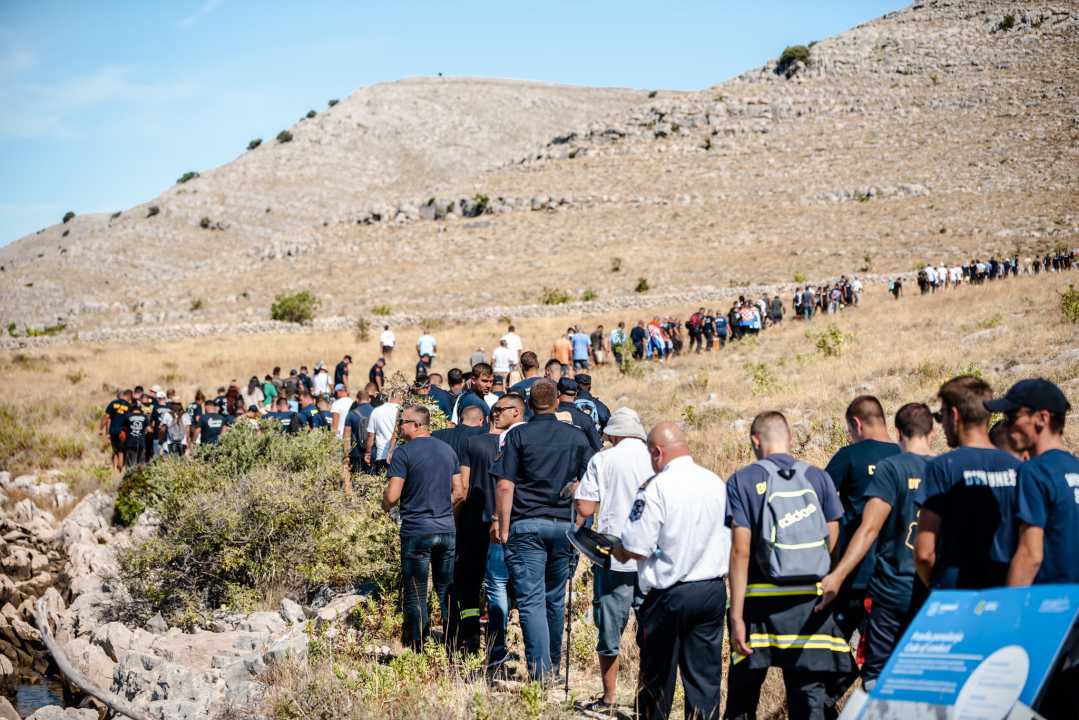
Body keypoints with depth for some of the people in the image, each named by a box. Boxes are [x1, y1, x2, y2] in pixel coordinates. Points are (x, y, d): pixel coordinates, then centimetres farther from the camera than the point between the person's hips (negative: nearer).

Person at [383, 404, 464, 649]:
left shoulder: (404, 452, -9)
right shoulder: (447, 450, 10)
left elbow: (392, 496, -13)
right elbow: (459, 492, 13)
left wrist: (385, 506, 7)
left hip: (416, 531, -5)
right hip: (447, 530, 6)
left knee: (416, 595, 1)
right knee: (446, 592, 13)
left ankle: (421, 652, 3)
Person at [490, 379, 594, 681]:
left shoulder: (518, 435, -2)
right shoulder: (577, 437, 7)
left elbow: (505, 486, -7)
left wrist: (503, 527, -2)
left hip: (527, 525, -3)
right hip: (564, 525, 3)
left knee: (531, 599, -4)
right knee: (556, 599, 15)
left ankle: (540, 667, -13)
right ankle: (554, 661, 27)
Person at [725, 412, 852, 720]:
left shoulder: (742, 481, -4)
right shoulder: (819, 478, 5)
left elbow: (740, 551, -10)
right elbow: (833, 543, 4)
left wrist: (736, 616, -10)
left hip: (761, 602, -2)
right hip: (811, 602, 2)